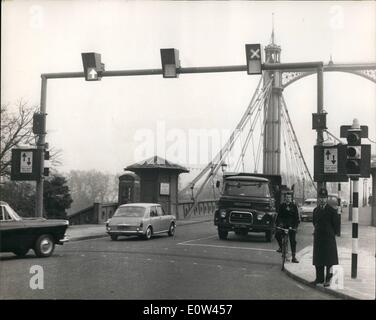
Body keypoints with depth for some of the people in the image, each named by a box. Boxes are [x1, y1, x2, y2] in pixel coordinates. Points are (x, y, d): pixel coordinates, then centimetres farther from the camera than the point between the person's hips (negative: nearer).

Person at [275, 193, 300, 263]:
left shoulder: (294, 206, 3)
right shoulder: (282, 206, 7)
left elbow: (296, 217, 3)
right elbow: (279, 215, 6)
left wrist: (295, 225, -10)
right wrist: (277, 223, -8)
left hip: (291, 225, -1)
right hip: (283, 223, 1)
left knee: (293, 241, 0)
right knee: (277, 234, -25)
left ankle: (293, 257, 8)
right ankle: (281, 247, 1)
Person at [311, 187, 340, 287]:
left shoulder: (332, 211, -7)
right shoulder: (316, 210, 9)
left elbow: (336, 225, -4)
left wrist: (332, 234, 2)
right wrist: (317, 231, 13)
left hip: (329, 238, -5)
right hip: (318, 238, 5)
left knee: (329, 260, -2)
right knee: (318, 260, 8)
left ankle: (328, 280, 5)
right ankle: (319, 279, 17)